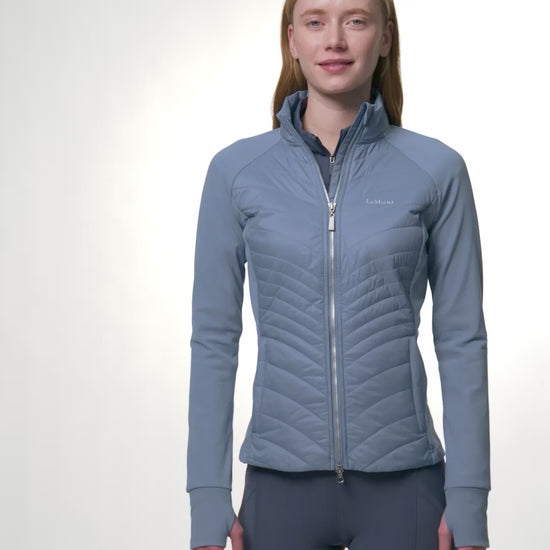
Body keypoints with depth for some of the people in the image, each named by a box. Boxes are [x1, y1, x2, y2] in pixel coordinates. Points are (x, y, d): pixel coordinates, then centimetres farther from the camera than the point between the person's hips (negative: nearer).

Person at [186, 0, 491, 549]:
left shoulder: (436, 170, -2)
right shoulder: (235, 171, 1)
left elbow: (461, 340, -1)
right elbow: (214, 339, 1)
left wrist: (468, 501, -4)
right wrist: (208, 500, -2)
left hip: (402, 486, 0)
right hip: (283, 483, 1)